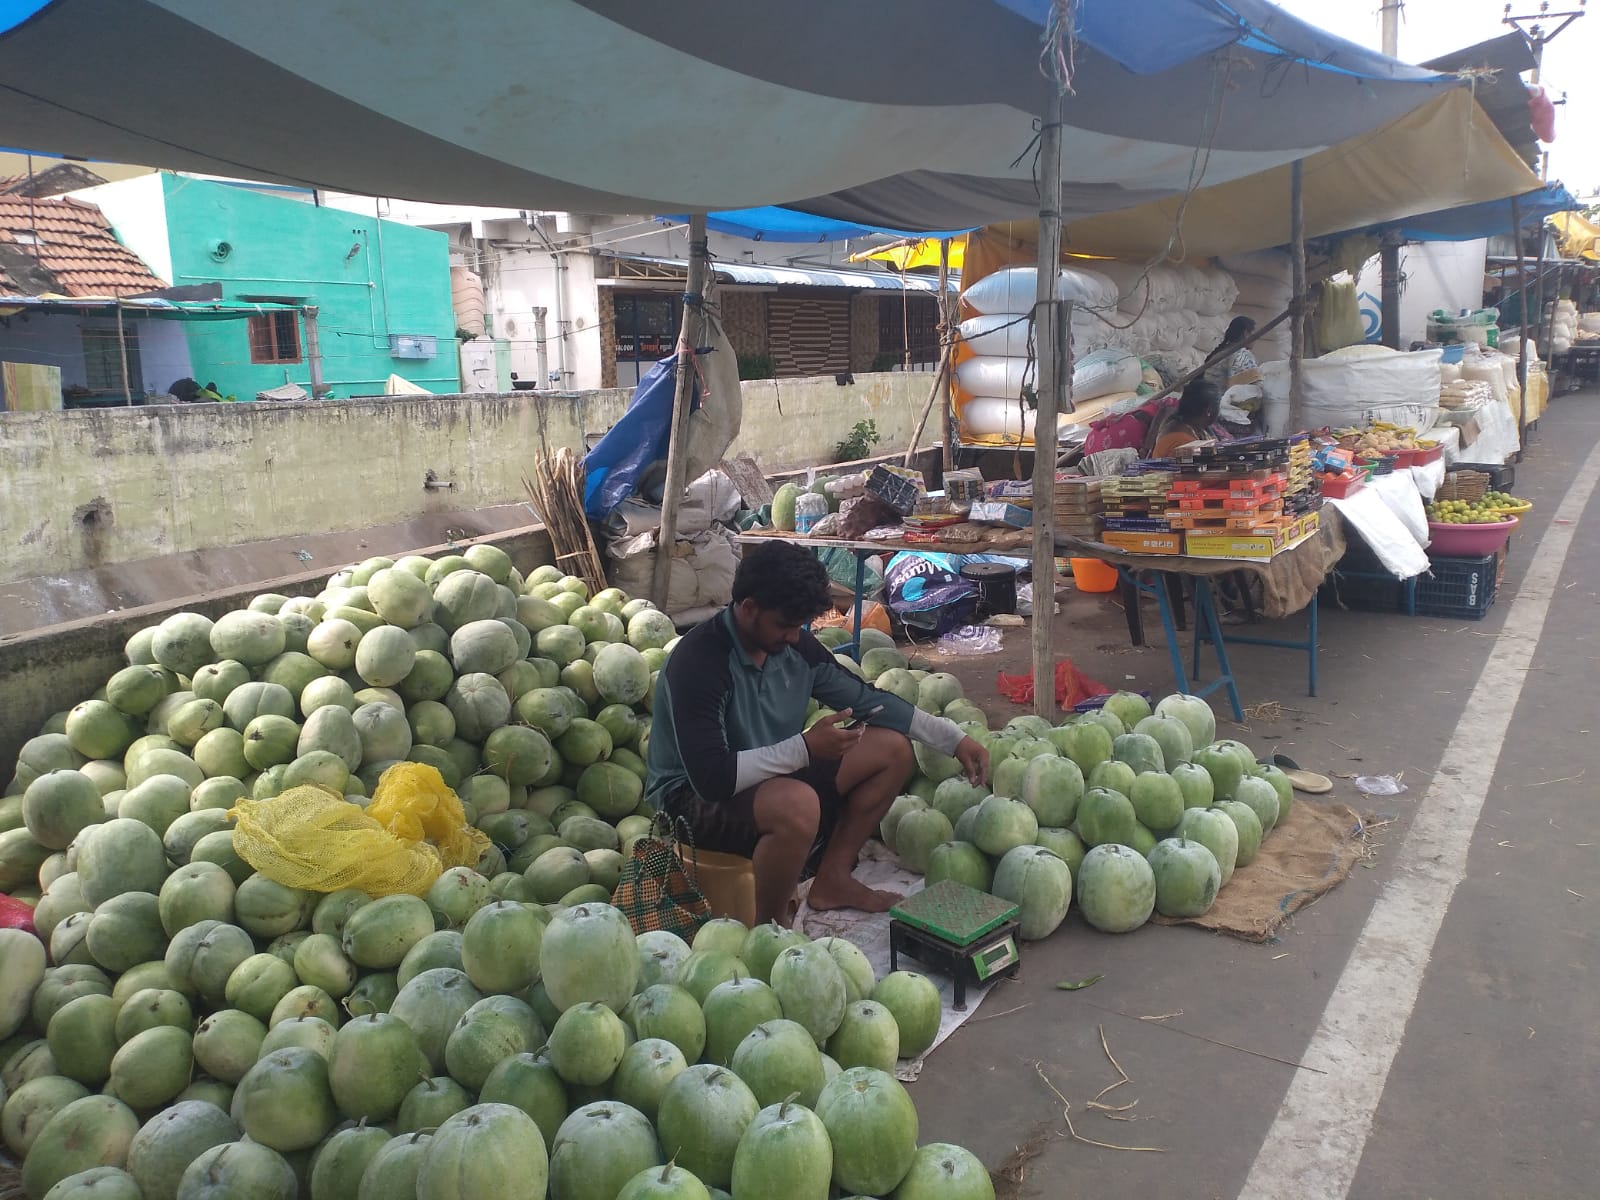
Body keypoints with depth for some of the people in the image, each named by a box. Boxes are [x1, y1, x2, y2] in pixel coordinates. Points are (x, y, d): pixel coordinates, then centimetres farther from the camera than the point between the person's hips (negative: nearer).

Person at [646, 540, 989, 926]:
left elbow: (867, 700, 6)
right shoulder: (699, 662, -26)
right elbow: (710, 777, -32)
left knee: (892, 749, 0)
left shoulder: (794, 644, -4)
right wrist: (805, 747, -32)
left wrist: (955, 739, -1)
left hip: (773, 778, 8)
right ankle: (770, 925, -12)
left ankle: (832, 878, 8)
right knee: (798, 804, -38)